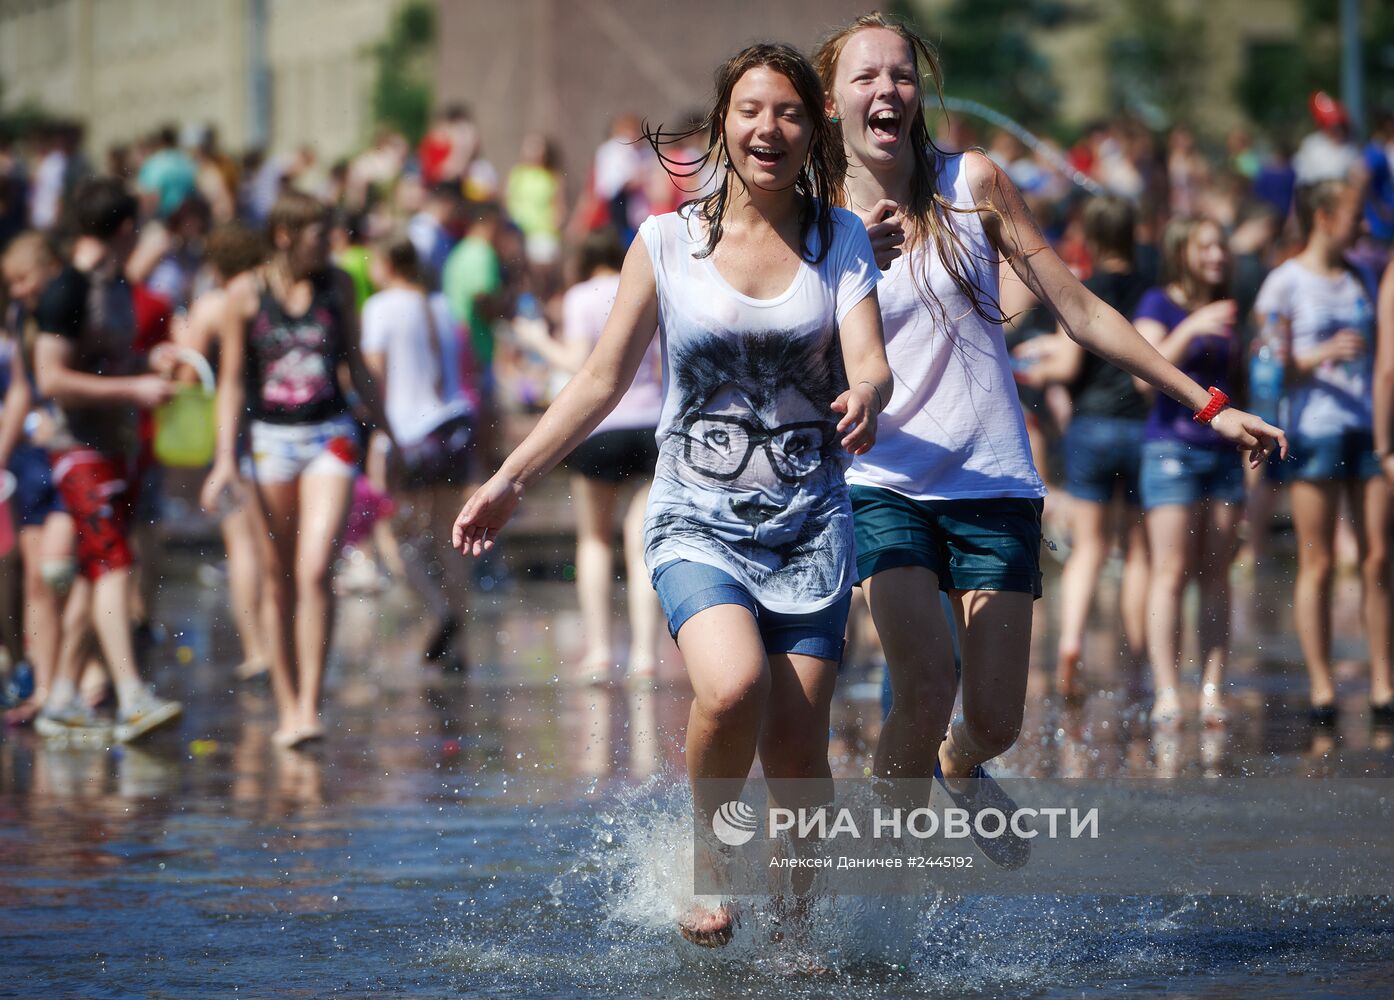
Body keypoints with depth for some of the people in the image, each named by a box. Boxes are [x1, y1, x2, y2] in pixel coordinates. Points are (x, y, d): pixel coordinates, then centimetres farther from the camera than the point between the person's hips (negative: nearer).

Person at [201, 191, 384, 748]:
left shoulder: (337, 285, 5)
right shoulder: (246, 293, -1)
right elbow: (232, 380, 1)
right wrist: (225, 459, -6)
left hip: (330, 435, 1)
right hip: (271, 438, -1)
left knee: (315, 572, -13)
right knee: (279, 583, 4)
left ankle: (310, 708, -14)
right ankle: (286, 708, 13)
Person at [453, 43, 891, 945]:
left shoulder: (841, 241, 4)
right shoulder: (668, 242, 2)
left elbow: (871, 364, -7)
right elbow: (604, 379, 7)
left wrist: (864, 400, -31)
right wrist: (512, 480, 2)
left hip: (809, 524, 1)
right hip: (699, 521, -1)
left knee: (798, 753, -4)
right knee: (733, 686, -28)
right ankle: (708, 849, -2)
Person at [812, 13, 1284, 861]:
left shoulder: (973, 184, 1)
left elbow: (1080, 310, 6)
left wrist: (1208, 404, 5)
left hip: (995, 482, 1)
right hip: (884, 482, -1)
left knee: (995, 719, -3)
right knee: (926, 687, -22)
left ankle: (960, 767, 35)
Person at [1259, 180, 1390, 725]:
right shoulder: (1286, 283, 0)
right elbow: (1274, 368, -4)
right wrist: (1323, 355, -19)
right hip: (1314, 428, -5)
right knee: (1317, 564, -3)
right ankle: (1321, 688, 0)